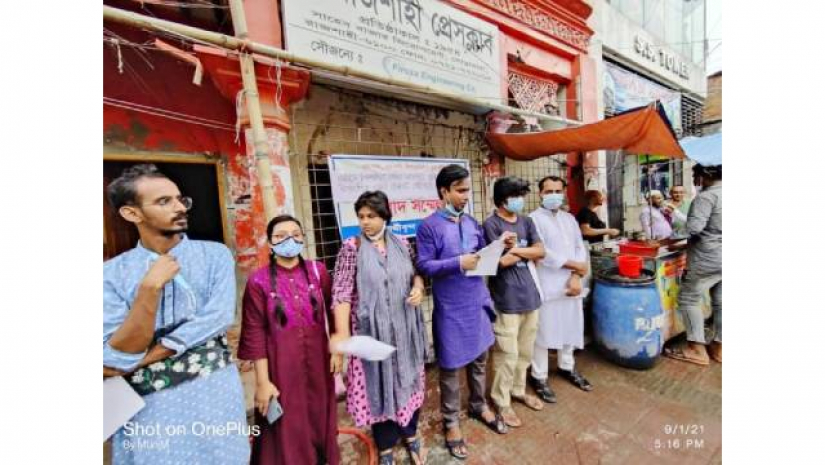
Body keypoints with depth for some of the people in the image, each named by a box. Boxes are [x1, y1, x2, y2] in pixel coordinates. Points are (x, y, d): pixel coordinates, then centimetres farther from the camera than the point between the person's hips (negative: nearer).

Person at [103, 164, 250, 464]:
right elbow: (115, 358, -10)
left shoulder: (215, 255, -5)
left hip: (214, 391, 0)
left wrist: (137, 361, -12)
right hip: (145, 404, 0)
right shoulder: (113, 273, -3)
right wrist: (150, 288, -22)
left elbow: (218, 319, -16)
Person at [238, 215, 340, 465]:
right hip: (281, 368, -2)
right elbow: (254, 333, -8)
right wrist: (262, 381, -7)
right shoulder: (259, 281, -10)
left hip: (318, 364, 3)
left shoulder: (318, 270, -2)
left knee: (320, 421, 20)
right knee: (287, 431, 12)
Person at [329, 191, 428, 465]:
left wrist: (418, 286, -10)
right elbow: (342, 293, -15)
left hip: (405, 329, 3)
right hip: (371, 331, -3)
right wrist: (342, 336, -23)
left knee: (408, 381, 18)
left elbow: (416, 272, 13)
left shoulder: (401, 244, 1)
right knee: (379, 385, 12)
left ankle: (410, 435, 45)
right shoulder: (352, 248, -10)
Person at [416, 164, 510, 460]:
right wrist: (459, 263, -24)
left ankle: (479, 406, 45)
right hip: (450, 309, -6)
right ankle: (451, 423, 31)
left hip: (478, 302, 6)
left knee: (479, 358, 22)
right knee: (450, 366, 10)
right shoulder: (429, 226, -12)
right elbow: (423, 266, -15)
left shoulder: (472, 223, 7)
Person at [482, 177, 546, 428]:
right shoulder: (491, 224, -10)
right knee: (508, 354, 3)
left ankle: (518, 390, 39)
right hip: (506, 299, -7)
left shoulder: (526, 222, 11)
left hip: (530, 294, 7)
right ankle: (501, 402, 21)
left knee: (526, 350, 19)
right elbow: (501, 260, -17)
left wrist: (515, 250, -11)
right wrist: (527, 252, -3)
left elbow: (541, 252, 2)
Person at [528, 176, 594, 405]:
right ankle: (539, 377, 18)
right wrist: (574, 265, -11)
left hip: (571, 282, 7)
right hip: (546, 285, -6)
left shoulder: (569, 219, 13)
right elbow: (541, 253, -17)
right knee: (544, 331, 2)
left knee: (570, 327, 18)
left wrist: (576, 276, -7)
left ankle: (567, 367, 39)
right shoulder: (534, 219, -8)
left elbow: (580, 248, 7)